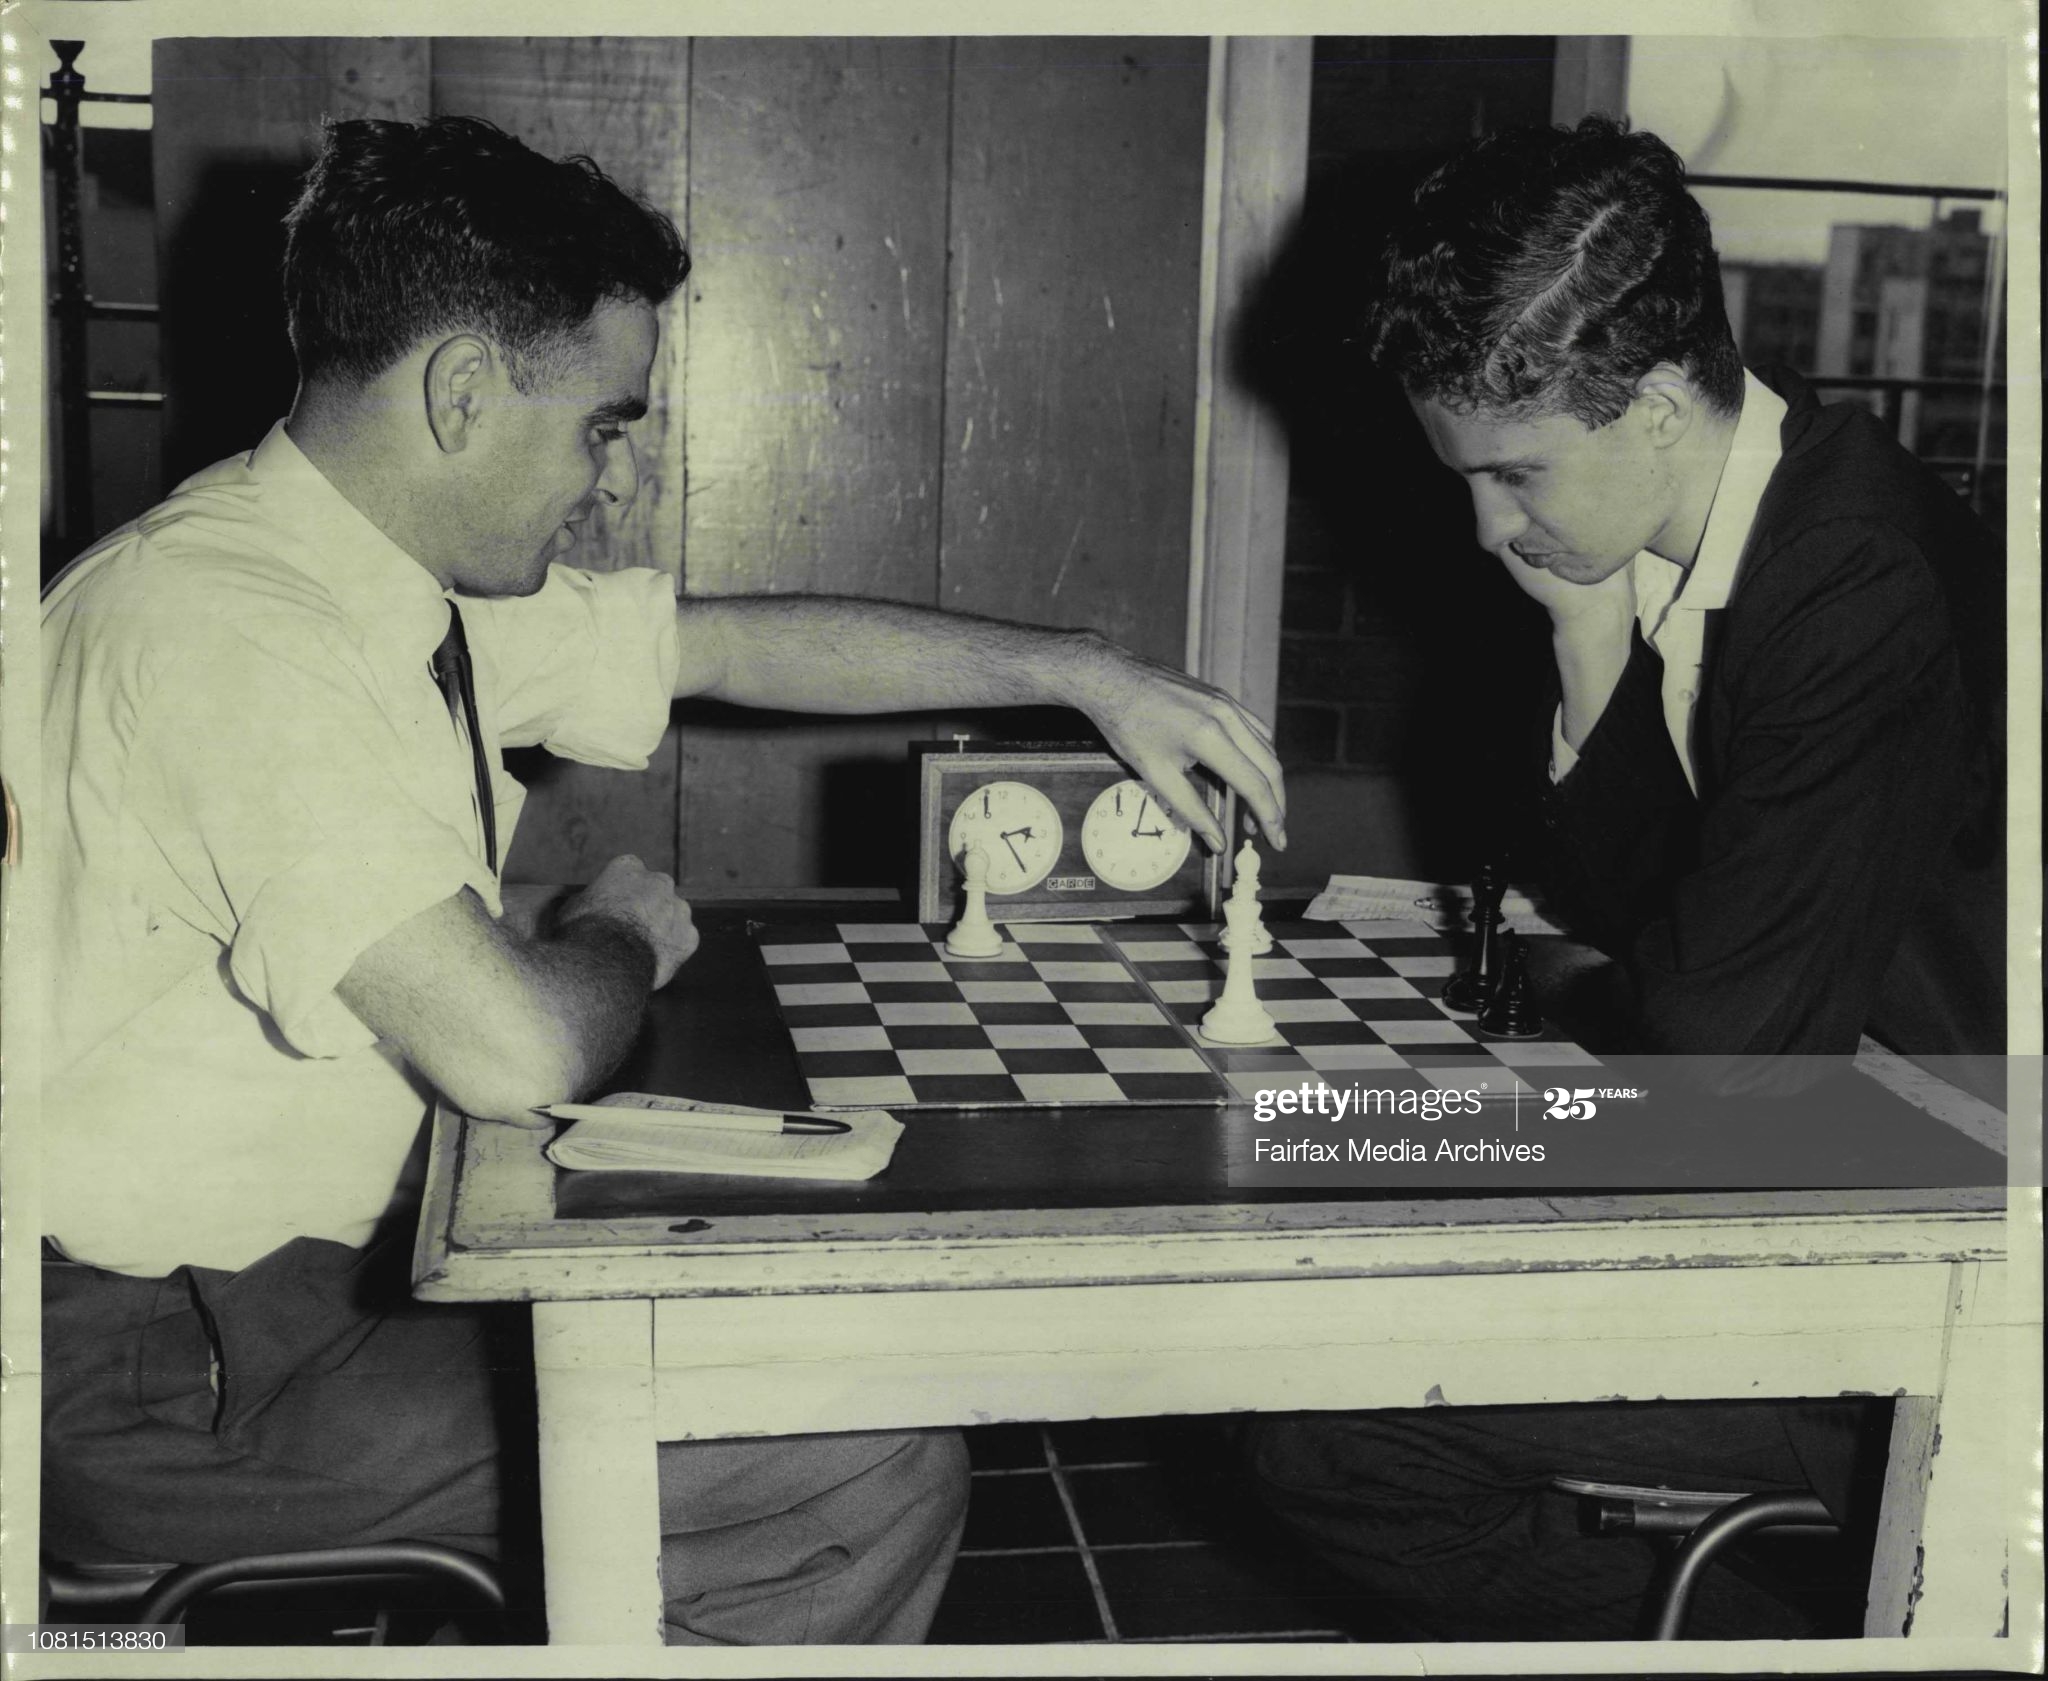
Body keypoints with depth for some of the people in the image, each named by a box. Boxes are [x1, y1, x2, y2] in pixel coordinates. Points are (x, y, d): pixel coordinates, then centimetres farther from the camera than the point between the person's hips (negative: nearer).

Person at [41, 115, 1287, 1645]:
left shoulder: (425, 585, 4)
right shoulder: (226, 625, -26)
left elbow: (741, 644, 14)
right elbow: (517, 1051, -33)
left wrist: (1085, 673, 11)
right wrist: (622, 937, -9)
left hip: (315, 1265, 9)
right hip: (161, 1378, -9)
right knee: (876, 1470, -13)